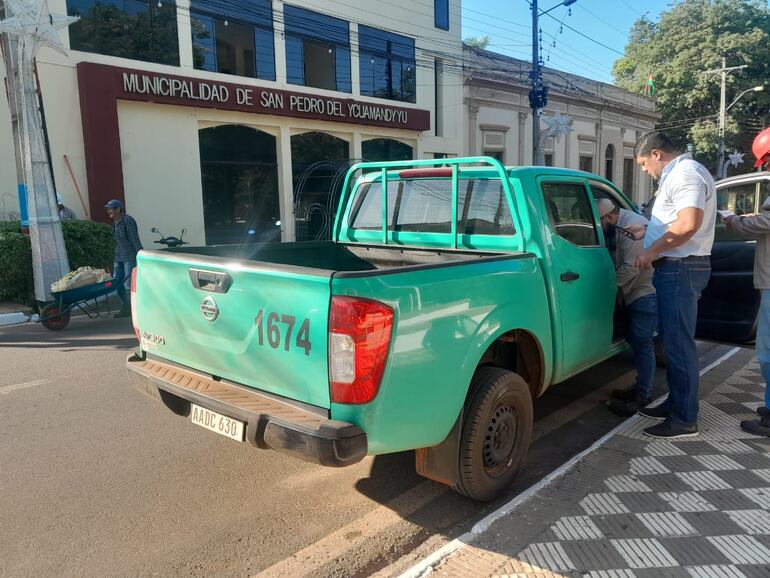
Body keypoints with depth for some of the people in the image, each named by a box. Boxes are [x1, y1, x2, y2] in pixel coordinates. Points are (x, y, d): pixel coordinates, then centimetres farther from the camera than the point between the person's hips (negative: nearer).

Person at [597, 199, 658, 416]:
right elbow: (620, 261, 16)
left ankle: (642, 396, -1)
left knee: (642, 343, -7)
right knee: (637, 340, 15)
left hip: (646, 293, -10)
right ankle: (640, 388, 25)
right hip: (638, 293, 10)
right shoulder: (623, 224, 12)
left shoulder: (632, 226, -20)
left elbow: (631, 268, -24)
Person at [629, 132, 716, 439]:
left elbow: (689, 224, -27)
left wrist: (652, 251, -19)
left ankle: (685, 419, 0)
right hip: (676, 268, 11)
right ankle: (676, 402, 27)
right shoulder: (678, 174, 19)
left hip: (681, 269, -11)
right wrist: (645, 232, 28)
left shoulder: (686, 173, -14)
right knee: (674, 340, 16)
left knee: (679, 343, -7)